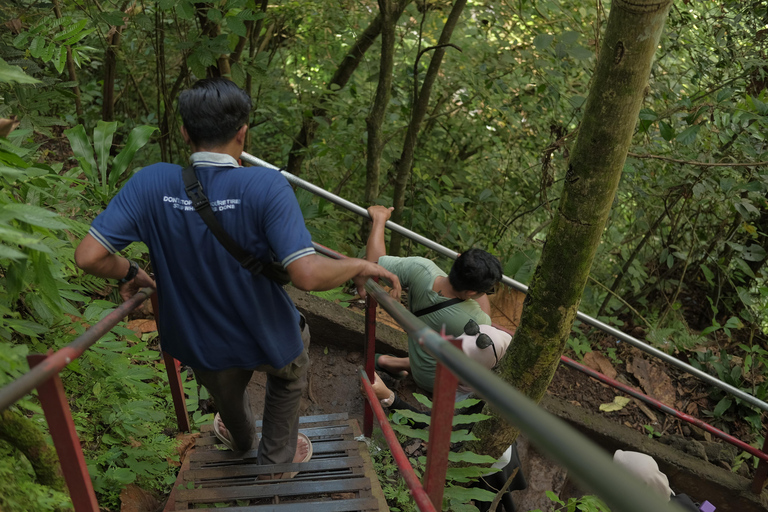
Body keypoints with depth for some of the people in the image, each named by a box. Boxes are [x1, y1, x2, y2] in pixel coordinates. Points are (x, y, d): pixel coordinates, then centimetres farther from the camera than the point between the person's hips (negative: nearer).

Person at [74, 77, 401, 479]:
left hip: (200, 344, 3)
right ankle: (277, 458, 50)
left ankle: (240, 438, 71)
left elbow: (89, 256, -20)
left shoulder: (151, 183, -19)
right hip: (267, 339, -2)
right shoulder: (265, 186, -29)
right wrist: (360, 266, -19)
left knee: (226, 392, 38)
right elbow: (308, 274, -38)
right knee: (289, 371, 35)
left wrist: (131, 274, 0)